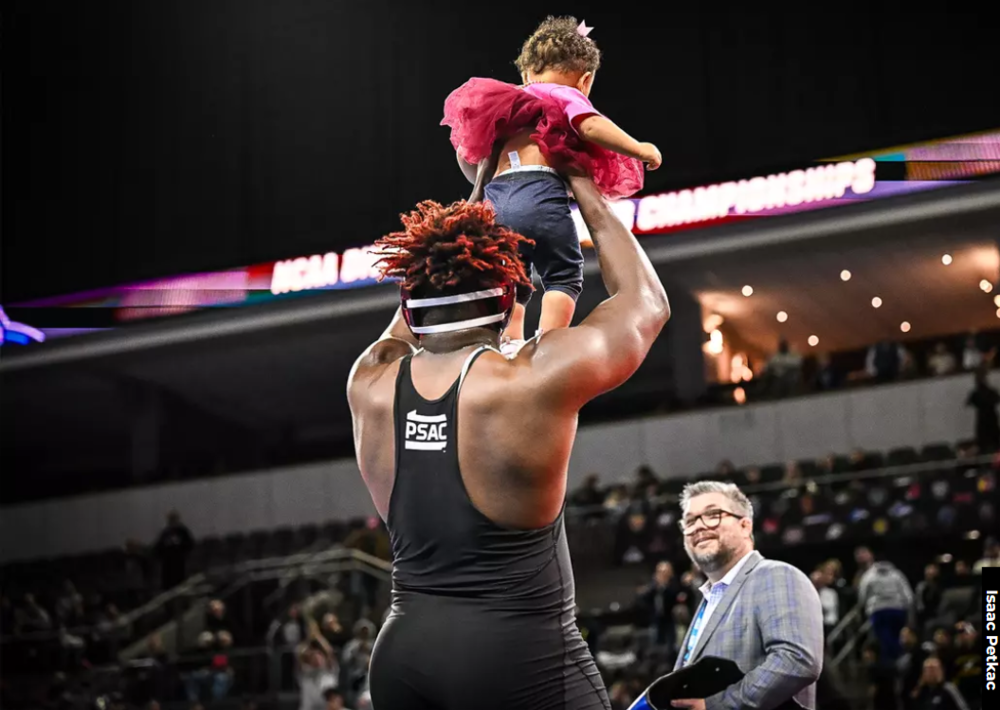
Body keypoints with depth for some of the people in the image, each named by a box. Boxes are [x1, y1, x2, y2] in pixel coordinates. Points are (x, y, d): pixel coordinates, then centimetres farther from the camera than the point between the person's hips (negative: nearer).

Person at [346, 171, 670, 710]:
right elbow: (646, 303, 7)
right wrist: (588, 194, 19)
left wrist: (479, 199, 34)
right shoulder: (535, 381, -11)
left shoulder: (370, 387, 2)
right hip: (521, 655, -5)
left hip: (402, 651, 6)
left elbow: (420, 308, 26)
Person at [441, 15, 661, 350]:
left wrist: (484, 185, 41)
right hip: (539, 195, -6)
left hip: (495, 201, 6)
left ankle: (510, 346, 5)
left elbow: (466, 151, 28)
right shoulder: (566, 95, 12)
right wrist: (640, 151, 0)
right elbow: (591, 127, -8)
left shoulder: (507, 101, 30)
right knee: (564, 276, 2)